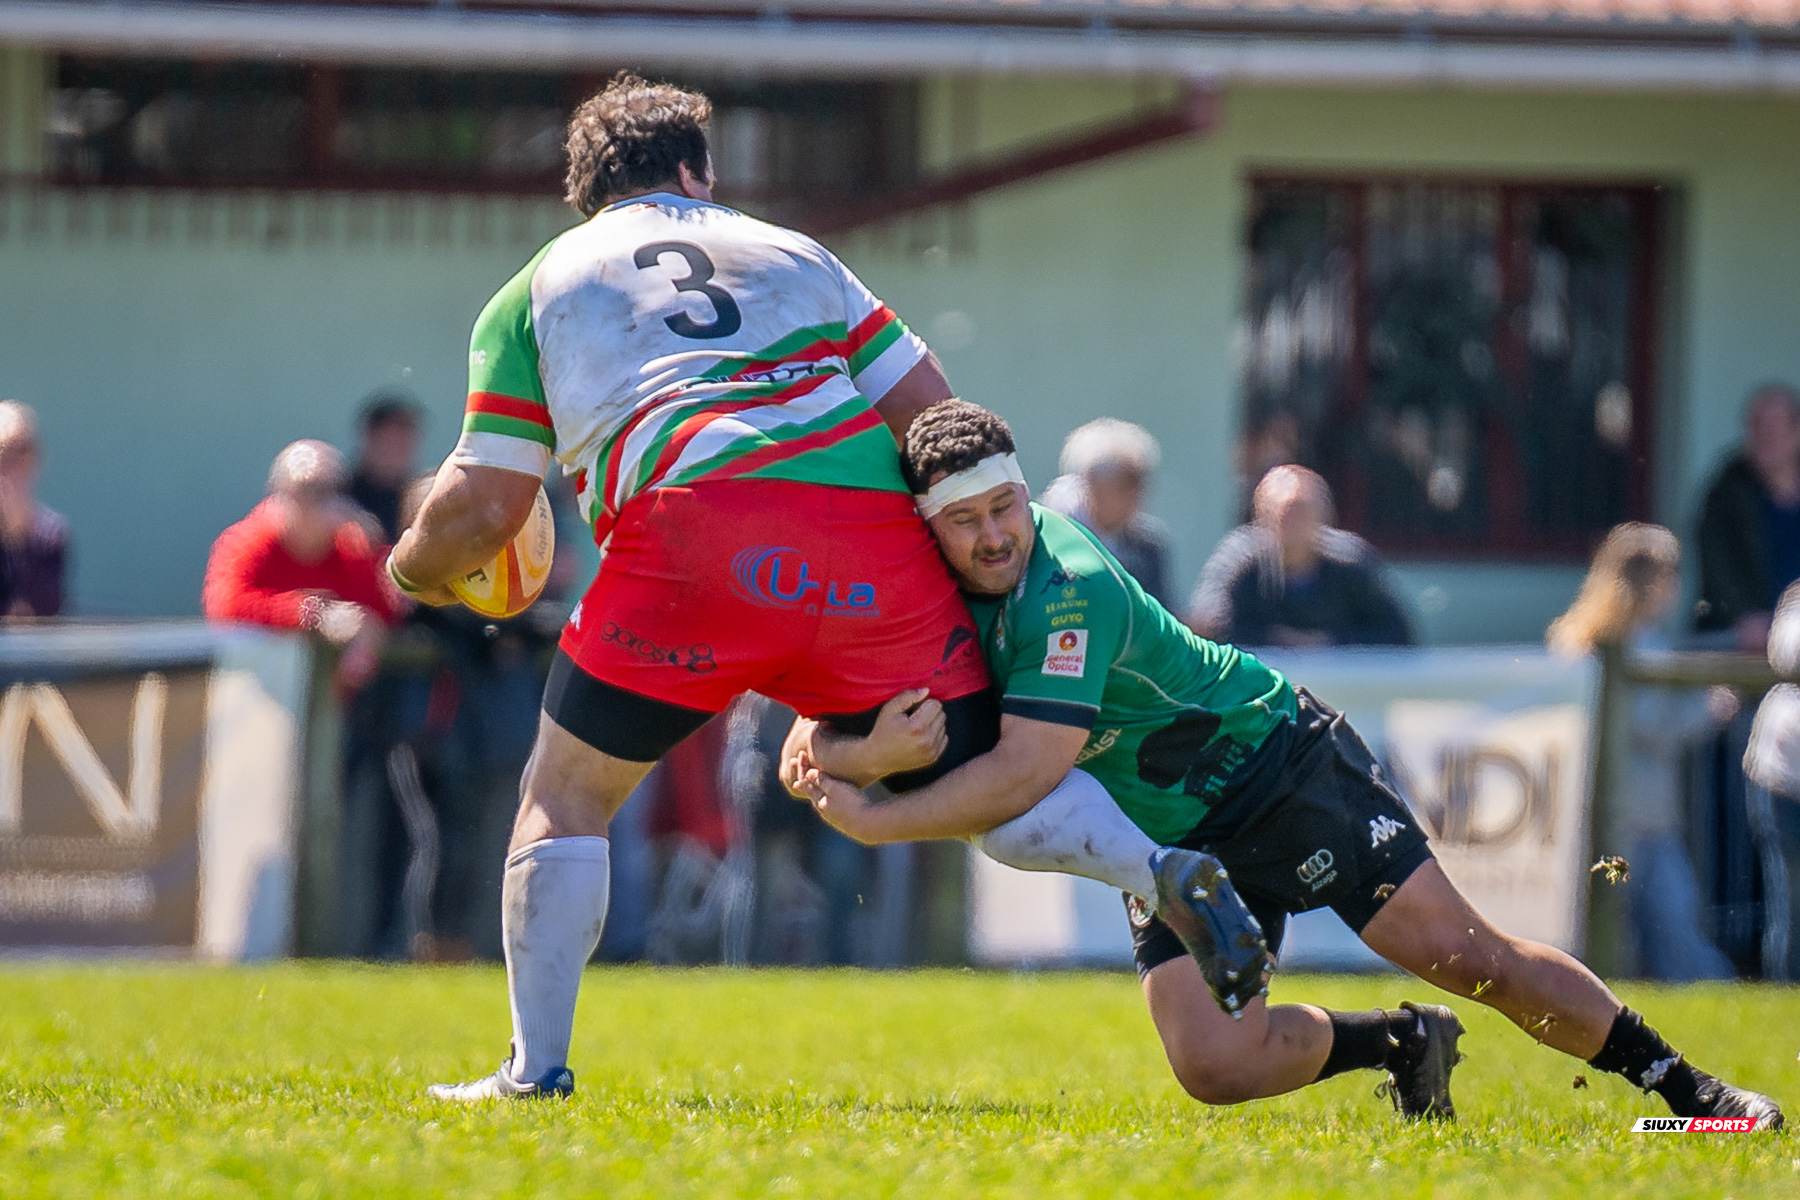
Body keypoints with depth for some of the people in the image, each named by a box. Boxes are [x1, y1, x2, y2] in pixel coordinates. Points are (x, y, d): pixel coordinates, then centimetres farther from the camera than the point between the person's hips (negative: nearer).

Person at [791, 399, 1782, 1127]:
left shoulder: (1068, 590, -29)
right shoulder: (936, 590, -7)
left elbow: (1022, 774, -35)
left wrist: (874, 822, -31)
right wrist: (821, 741, -18)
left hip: (1276, 760, -6)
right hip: (1173, 838, 6)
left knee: (1463, 954, -9)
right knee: (1214, 1063, -14)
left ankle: (1683, 1084, 6)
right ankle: (1403, 1045, 12)